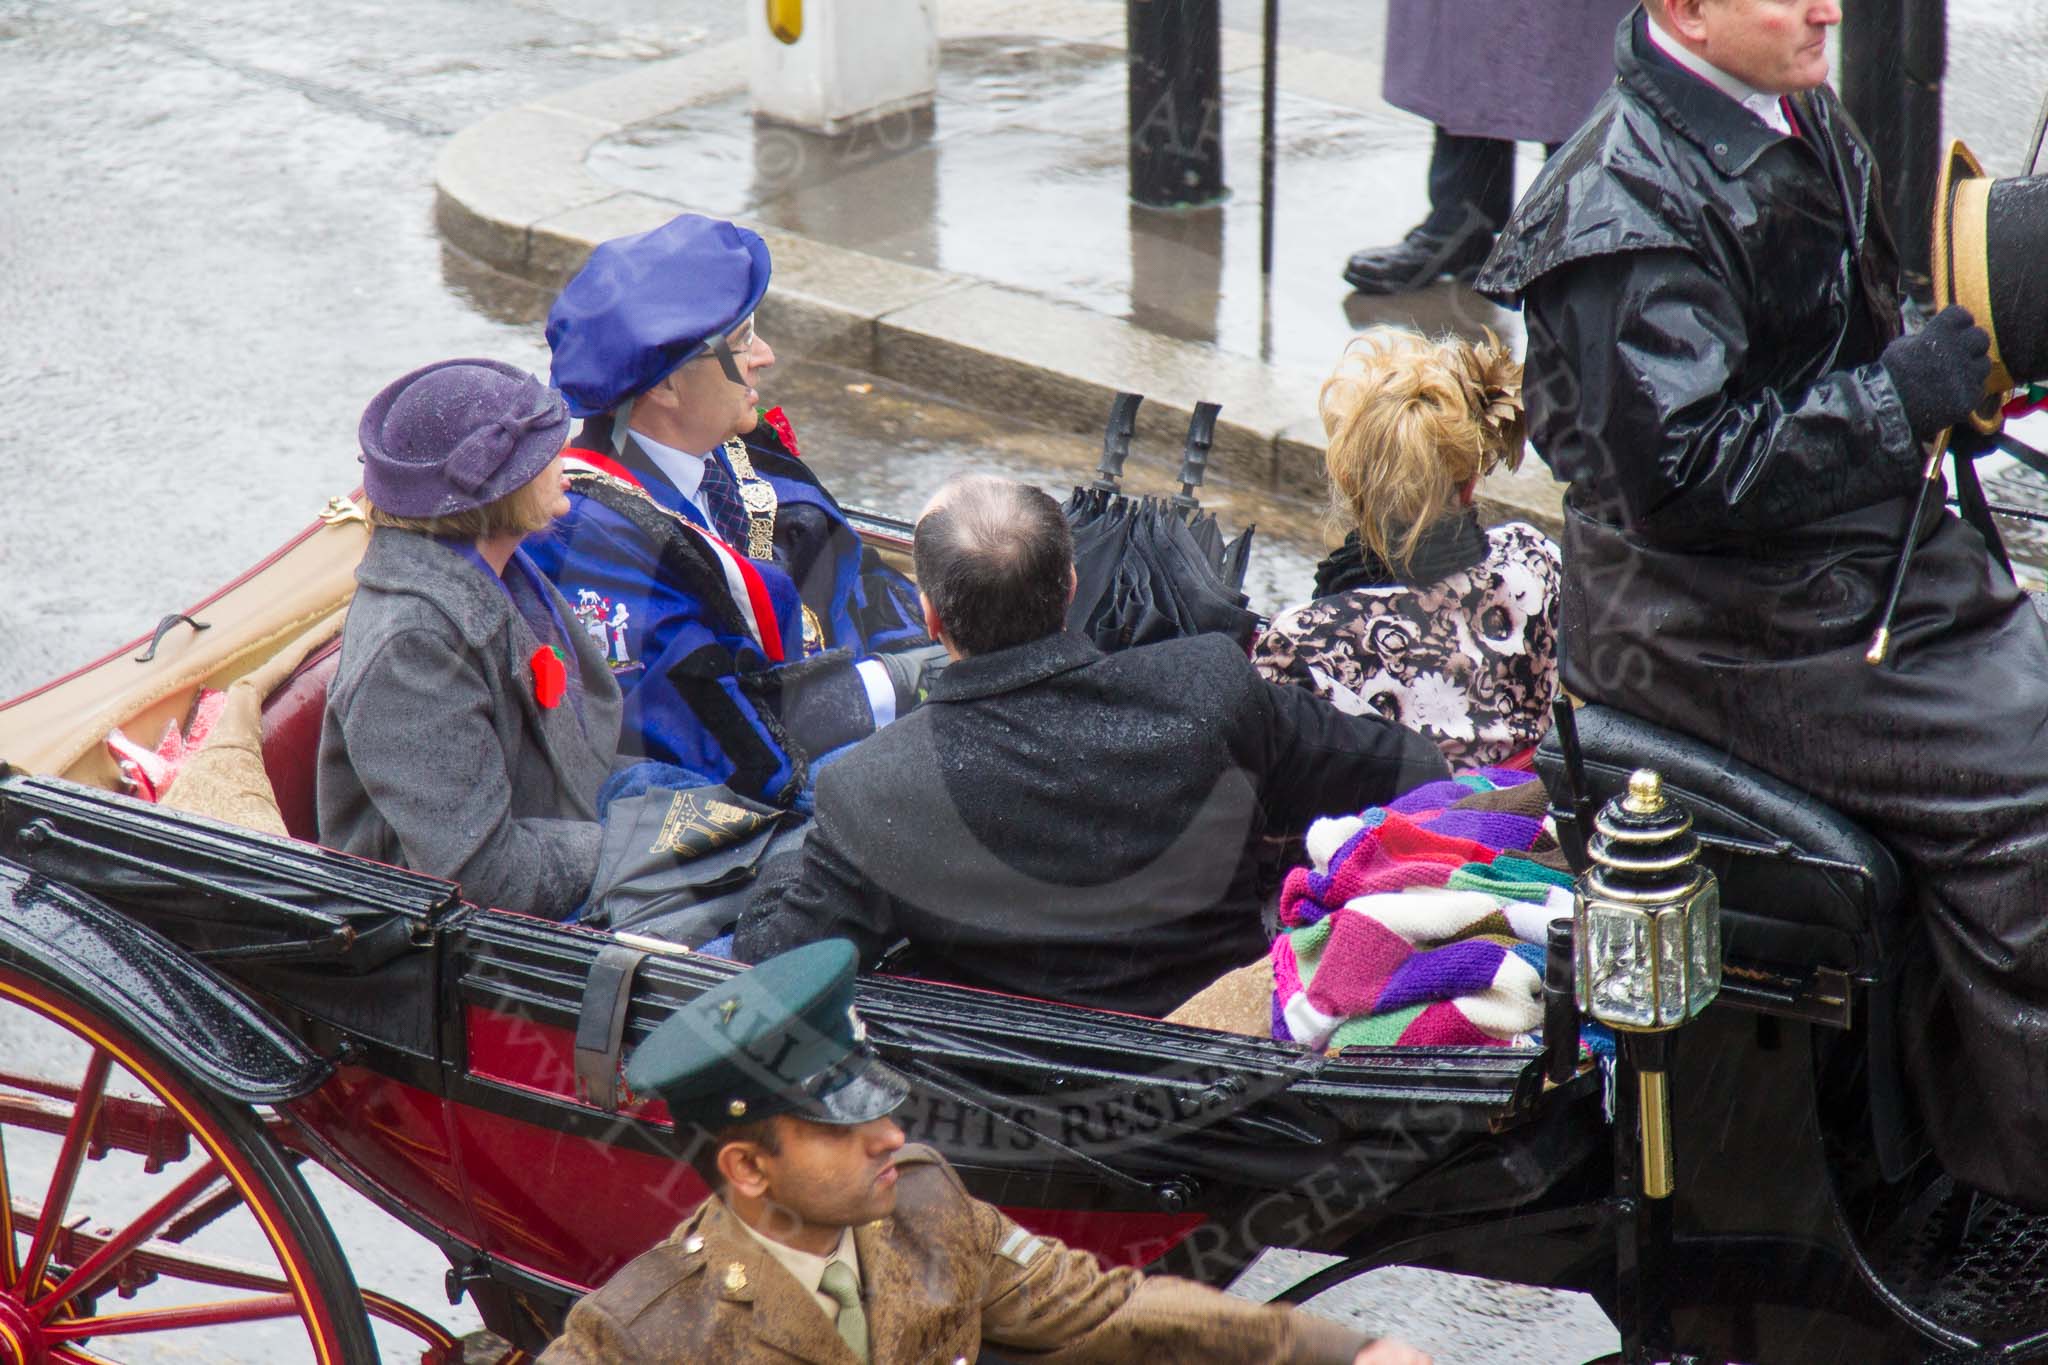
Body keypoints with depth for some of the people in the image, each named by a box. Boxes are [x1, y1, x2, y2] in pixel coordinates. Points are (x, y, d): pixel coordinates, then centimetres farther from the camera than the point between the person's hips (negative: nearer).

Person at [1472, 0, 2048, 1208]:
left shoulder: (1806, 125, 9)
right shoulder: (1631, 202, -20)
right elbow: (1679, 466, -26)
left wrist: (1945, 366, 6)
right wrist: (1901, 397, -23)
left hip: (1867, 554, 10)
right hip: (1727, 627, -10)